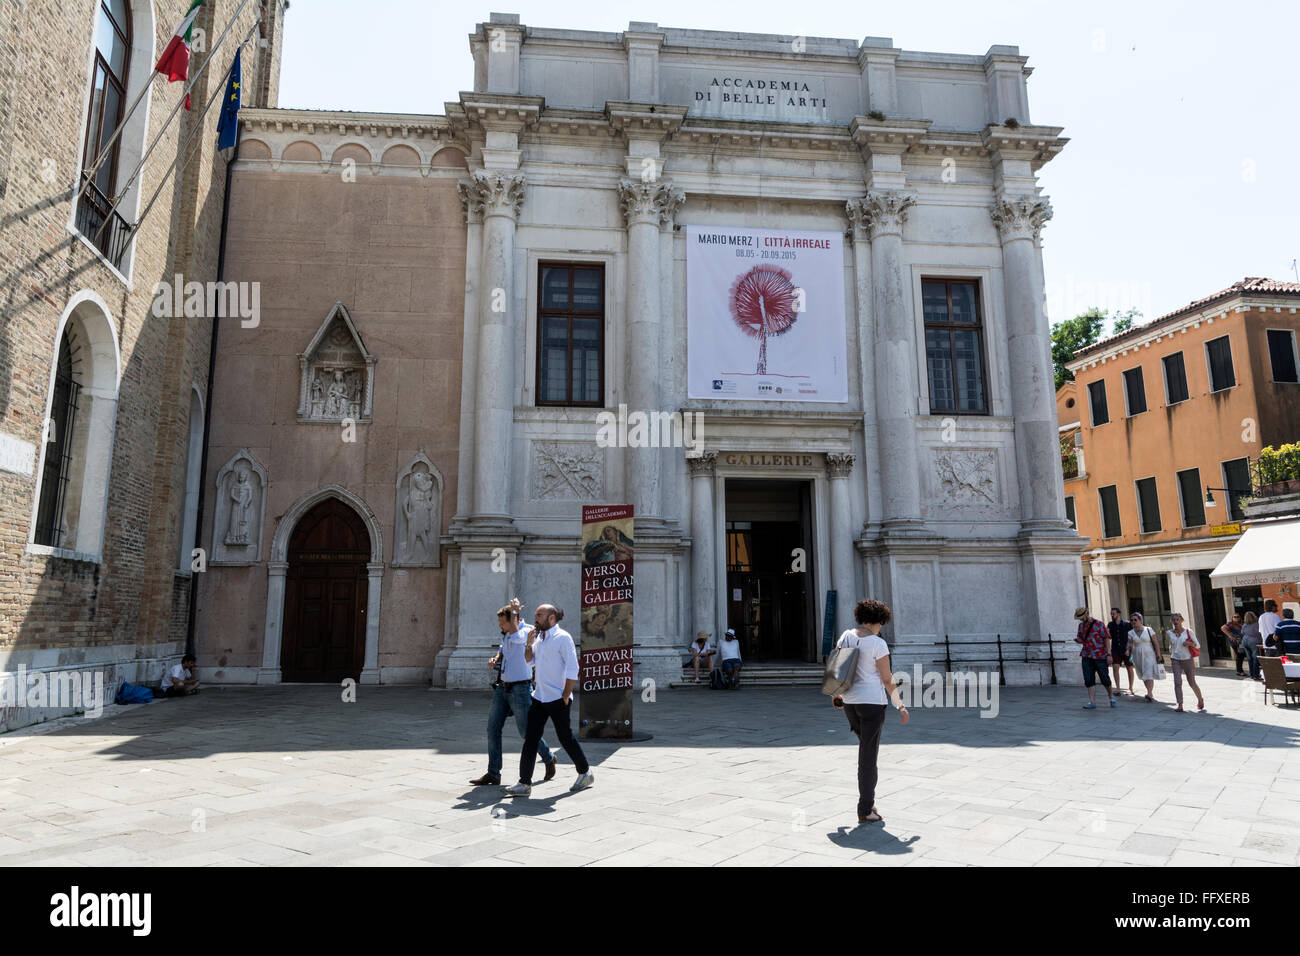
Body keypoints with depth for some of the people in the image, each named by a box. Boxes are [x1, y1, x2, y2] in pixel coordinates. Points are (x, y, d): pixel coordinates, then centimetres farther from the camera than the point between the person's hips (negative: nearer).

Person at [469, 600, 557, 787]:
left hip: (520, 689, -7)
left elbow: (515, 636, -34)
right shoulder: (506, 635, 10)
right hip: (502, 688, 7)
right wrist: (495, 658, 5)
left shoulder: (528, 631, -13)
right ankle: (493, 774, 9)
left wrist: (514, 611, -23)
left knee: (527, 732, 2)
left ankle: (549, 759, 27)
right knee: (493, 729, 2)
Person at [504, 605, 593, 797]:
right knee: (530, 739, 1)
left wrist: (566, 696, -15)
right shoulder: (539, 637, 11)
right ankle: (524, 784, 4)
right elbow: (530, 661, 21)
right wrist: (529, 644, 3)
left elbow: (572, 669, -14)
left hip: (557, 699, -7)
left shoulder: (563, 637, -11)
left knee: (565, 738, 5)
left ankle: (585, 774, 25)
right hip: (539, 697, 7)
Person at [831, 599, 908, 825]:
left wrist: (836, 693, 24)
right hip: (872, 702, -6)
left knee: (867, 746, 25)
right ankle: (865, 811, 8)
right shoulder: (878, 644, -14)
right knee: (868, 756, 1)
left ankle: (868, 800, 25)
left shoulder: (846, 636, 3)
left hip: (850, 701, 6)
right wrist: (900, 706, -2)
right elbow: (887, 679, -12)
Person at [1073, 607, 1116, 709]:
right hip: (1087, 657, 5)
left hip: (1100, 656, -5)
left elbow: (1107, 639, -6)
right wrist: (1078, 640, -4)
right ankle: (1092, 702, 1)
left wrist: (1109, 654, -11)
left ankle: (1111, 696, 29)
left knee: (1104, 678, 4)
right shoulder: (1081, 625, 10)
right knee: (1089, 680, -1)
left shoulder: (1098, 624, -6)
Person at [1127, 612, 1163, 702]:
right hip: (1138, 657, 3)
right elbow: (1130, 645, 0)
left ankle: (1149, 694, -21)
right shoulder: (1130, 633, 4)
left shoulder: (1148, 630, -1)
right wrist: (1129, 650, -21)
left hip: (1149, 655, -3)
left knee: (1149, 675, -14)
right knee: (1143, 676, 8)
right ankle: (1151, 694, 21)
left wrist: (1158, 654, -7)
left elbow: (1155, 642, -1)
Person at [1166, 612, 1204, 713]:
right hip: (1175, 660, 1)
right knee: (1177, 682, -11)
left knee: (1192, 683, 8)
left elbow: (1198, 645, 0)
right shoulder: (1169, 633, 3)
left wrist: (1189, 643, -18)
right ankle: (1180, 705, -11)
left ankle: (1200, 700, 34)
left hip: (1188, 659, -1)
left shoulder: (1188, 631, -4)